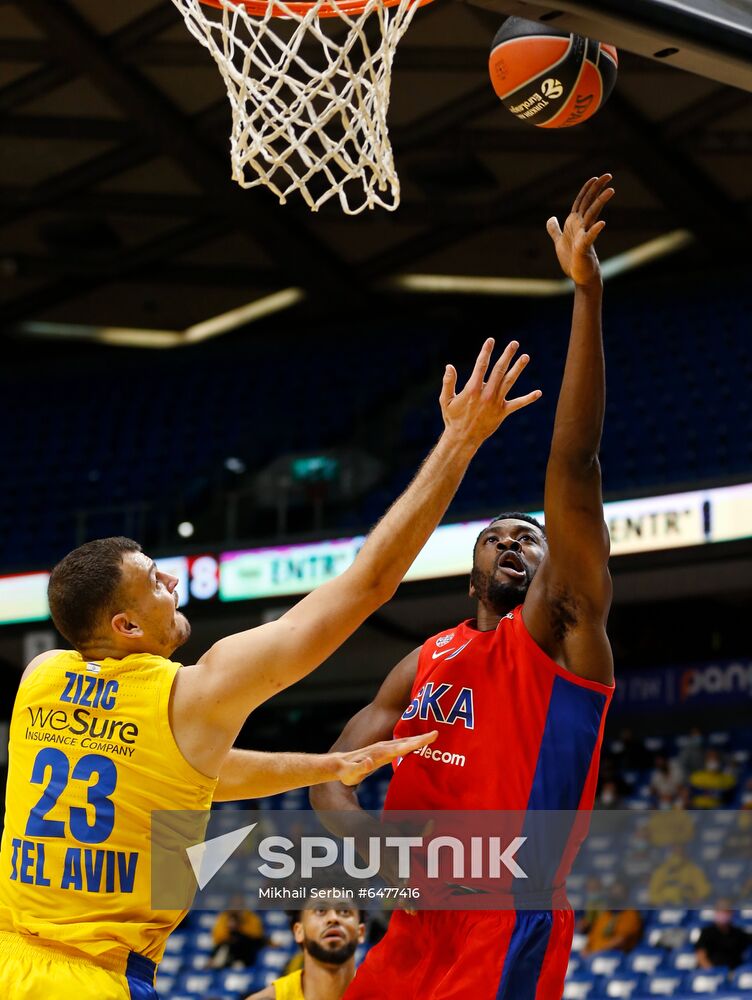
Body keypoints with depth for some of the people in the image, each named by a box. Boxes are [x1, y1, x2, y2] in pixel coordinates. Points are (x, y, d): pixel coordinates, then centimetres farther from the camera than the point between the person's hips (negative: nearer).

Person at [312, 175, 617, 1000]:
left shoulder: (560, 628, 1)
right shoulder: (423, 666, 19)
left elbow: (573, 466, -8)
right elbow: (333, 775, 13)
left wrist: (586, 295, -15)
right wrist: (363, 835, -12)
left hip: (508, 932, -6)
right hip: (416, 930, 6)